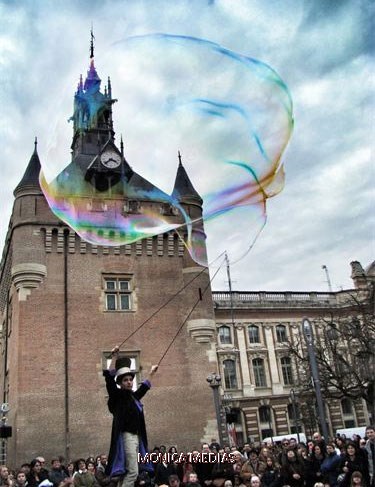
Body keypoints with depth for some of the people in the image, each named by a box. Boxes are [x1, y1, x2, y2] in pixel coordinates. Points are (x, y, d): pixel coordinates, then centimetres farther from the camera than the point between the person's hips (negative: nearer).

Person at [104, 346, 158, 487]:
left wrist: (151, 373, 48)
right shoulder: (117, 395, -4)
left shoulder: (133, 396, 15)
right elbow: (109, 380, -19)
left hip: (136, 436, 8)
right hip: (126, 436, -8)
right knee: (133, 472, -15)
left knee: (129, 473, 8)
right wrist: (114, 357, -27)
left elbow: (144, 388, 36)